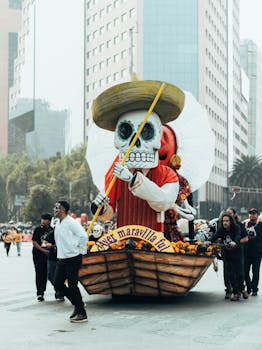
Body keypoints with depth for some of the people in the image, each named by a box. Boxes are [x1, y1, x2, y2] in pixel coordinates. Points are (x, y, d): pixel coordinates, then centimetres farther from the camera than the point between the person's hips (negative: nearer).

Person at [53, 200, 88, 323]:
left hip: (73, 259, -9)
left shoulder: (71, 222, -15)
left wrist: (80, 251, -12)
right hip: (61, 259, 9)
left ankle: (82, 314, 5)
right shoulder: (58, 224, 12)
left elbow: (83, 236, -20)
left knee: (72, 286, -6)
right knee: (58, 285, 8)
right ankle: (77, 304, 24)